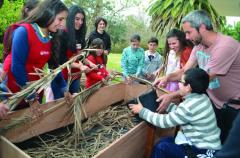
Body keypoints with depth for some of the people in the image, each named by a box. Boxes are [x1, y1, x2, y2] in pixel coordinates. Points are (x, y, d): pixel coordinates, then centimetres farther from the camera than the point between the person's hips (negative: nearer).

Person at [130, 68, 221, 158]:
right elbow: (179, 112, 8)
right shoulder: (201, 98, -2)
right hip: (207, 144, 9)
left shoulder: (190, 106, -28)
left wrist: (141, 111, -11)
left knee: (162, 147, -8)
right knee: (165, 141, 10)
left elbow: (164, 122, -20)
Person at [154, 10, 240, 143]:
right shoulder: (198, 46, -3)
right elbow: (185, 71, -2)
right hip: (214, 103, 6)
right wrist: (168, 77, -22)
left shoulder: (226, 46, -29)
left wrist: (171, 96, -28)